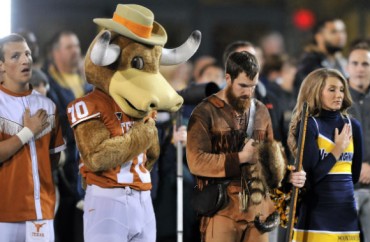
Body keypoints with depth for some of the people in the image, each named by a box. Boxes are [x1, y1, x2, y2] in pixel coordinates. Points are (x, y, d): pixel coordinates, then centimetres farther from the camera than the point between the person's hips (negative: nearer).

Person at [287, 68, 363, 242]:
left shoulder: (352, 125, 8)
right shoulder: (308, 125, -7)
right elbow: (310, 174, -13)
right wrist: (338, 150, -8)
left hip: (346, 209, 5)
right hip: (317, 211, -5)